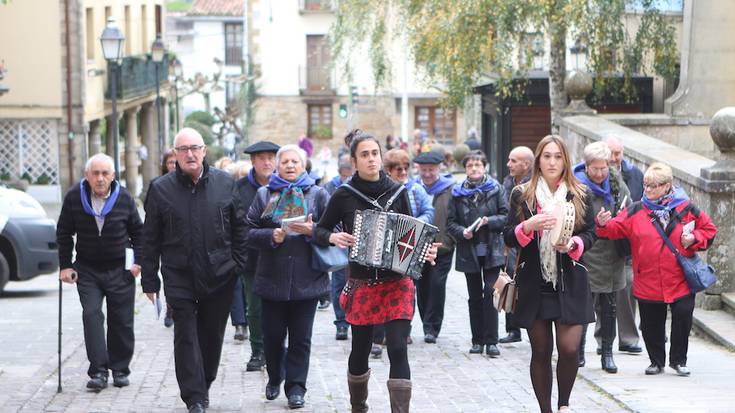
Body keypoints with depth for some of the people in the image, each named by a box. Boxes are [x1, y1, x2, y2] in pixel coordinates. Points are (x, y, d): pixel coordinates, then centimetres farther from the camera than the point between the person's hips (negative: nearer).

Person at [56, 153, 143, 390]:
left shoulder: (124, 198, -6)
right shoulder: (74, 198, -7)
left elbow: (137, 232, 8)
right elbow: (63, 233, 4)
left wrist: (139, 261, -1)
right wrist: (65, 266, 0)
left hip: (119, 271, 0)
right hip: (87, 270, 0)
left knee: (121, 321, 5)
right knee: (92, 315, -13)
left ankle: (120, 369, 18)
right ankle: (98, 371, -13)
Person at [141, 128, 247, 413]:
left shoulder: (225, 184, 4)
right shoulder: (161, 189, 1)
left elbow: (239, 228, 9)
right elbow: (150, 239, 3)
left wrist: (239, 265, 3)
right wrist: (150, 280, 1)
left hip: (219, 275, 1)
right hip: (179, 277, -1)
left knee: (212, 334, 10)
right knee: (186, 336, -4)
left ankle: (204, 385, 29)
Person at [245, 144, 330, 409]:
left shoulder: (318, 194, 6)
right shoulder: (264, 195, 9)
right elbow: (250, 232, 4)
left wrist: (313, 231, -15)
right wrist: (271, 236, -14)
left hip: (306, 279, -1)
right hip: (272, 278, 1)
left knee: (300, 337, 1)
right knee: (273, 334, 8)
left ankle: (296, 387, 7)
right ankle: (274, 378, 29)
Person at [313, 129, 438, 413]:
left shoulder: (397, 192, 1)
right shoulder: (344, 195, -3)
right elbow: (319, 231, 7)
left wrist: (426, 251, -9)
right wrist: (333, 237, -14)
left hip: (397, 284, 0)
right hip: (363, 285, 0)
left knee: (398, 348, -12)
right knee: (360, 350, 12)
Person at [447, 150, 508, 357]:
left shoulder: (496, 189, 1)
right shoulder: (458, 192, 6)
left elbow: (506, 216, -2)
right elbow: (451, 222, 5)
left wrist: (488, 221, -17)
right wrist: (462, 231, -13)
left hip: (492, 249, -2)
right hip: (469, 250, 2)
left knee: (490, 293, -9)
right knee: (475, 297, 8)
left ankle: (491, 341, -5)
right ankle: (477, 340, 15)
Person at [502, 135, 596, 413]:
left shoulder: (579, 195, 6)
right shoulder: (521, 195, 4)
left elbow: (591, 233, 7)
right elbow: (508, 237, 2)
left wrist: (573, 244, -14)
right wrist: (529, 226, -18)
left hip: (570, 283, 0)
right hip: (534, 283, 0)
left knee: (569, 348, -10)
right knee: (541, 351, 6)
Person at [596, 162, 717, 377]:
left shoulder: (686, 209, 1)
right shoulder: (636, 211, 3)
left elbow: (709, 230, 10)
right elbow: (616, 228, -6)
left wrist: (694, 239, -8)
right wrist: (604, 225, -27)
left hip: (681, 281, -1)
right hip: (648, 283, 1)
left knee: (683, 317, -2)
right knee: (651, 324, 7)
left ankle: (678, 359, 18)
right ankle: (656, 361, 26)